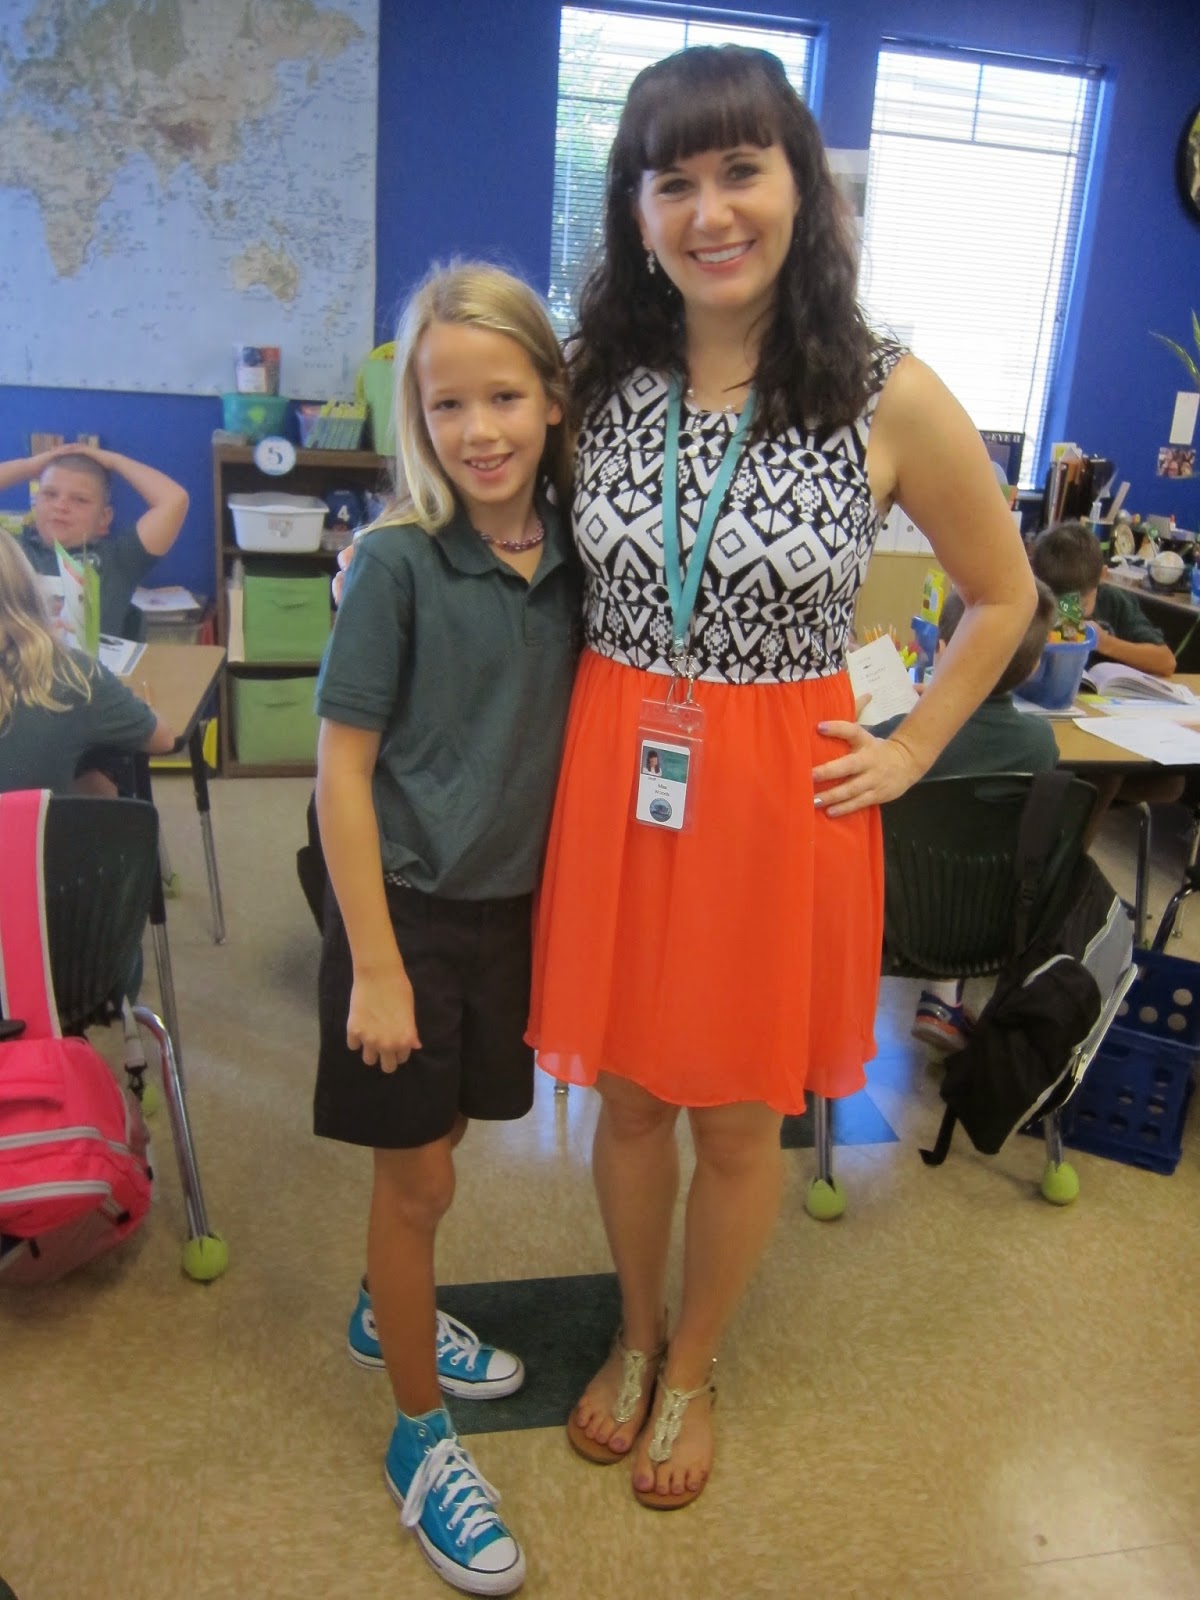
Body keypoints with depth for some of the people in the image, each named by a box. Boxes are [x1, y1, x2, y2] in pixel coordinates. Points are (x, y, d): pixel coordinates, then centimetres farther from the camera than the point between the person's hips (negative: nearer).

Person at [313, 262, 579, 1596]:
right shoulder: (398, 560, -16)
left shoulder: (568, 551, -2)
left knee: (434, 1144, 22)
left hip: (511, 901, 5)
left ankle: (387, 1313, 49)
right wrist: (375, 967, -15)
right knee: (417, 1174, 8)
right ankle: (419, 1437, 28)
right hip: (407, 907, -5)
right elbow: (342, 767, -15)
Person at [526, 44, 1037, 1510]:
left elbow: (1004, 595, 4)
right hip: (613, 782, 2)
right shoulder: (596, 376, -1)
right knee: (630, 1095, 16)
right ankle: (634, 1336, 45)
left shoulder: (890, 399, -9)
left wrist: (910, 751, 0)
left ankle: (690, 1369, 42)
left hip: (779, 797, -2)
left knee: (738, 1117, 14)